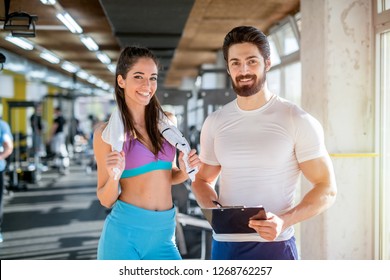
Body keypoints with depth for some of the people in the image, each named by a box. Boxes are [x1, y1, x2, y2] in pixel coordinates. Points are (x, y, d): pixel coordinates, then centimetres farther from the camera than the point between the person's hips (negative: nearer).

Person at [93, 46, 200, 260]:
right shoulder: (107, 132, -4)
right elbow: (106, 200, 1)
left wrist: (184, 171, -1)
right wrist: (114, 177, -20)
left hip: (163, 236, 4)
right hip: (124, 233, -3)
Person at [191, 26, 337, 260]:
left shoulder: (298, 121, -6)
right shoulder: (214, 123, 5)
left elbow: (327, 189, -6)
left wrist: (284, 221, -20)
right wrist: (214, 208, -7)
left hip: (274, 246, -3)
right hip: (223, 244, 3)